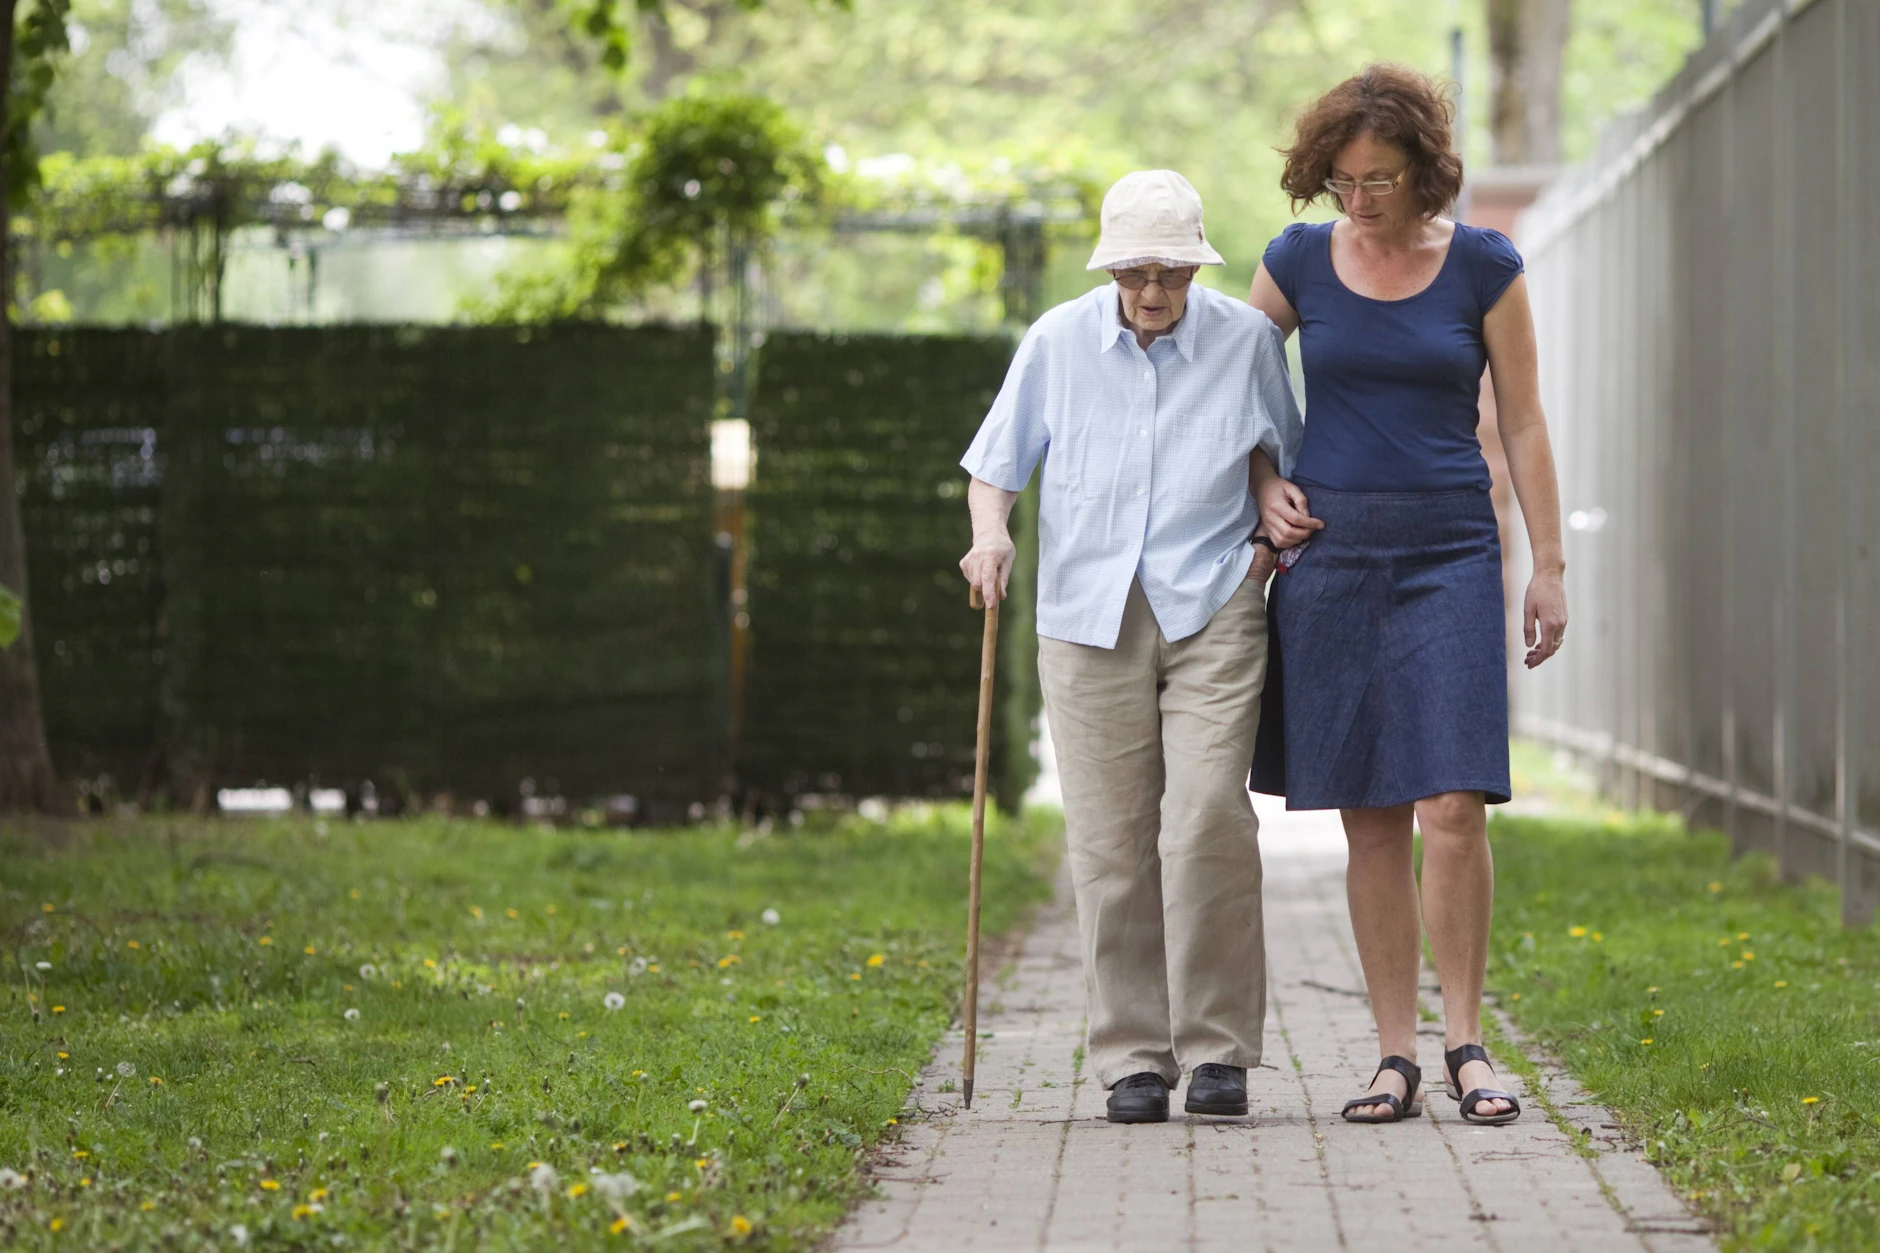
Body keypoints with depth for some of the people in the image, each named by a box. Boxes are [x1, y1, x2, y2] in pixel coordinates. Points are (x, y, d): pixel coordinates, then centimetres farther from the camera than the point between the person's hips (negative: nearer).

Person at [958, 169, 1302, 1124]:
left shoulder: (1246, 339, 4)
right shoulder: (1056, 343, 4)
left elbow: (1283, 454, 21)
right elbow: (996, 464, 11)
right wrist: (989, 533, -9)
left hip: (1213, 612, -1)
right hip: (1089, 616, 1)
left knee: (1207, 820, -15)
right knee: (1111, 842, -2)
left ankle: (1216, 1046, -5)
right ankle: (1131, 1055, 6)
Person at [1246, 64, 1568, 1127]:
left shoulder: (1484, 266, 0)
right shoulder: (1298, 263, 4)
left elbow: (1523, 421, 4)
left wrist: (1550, 566, 1)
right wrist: (1265, 487, 2)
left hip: (1451, 551, -2)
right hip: (1332, 552, 2)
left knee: (1453, 808, -12)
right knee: (1370, 820, 1)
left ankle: (1465, 1041, 1)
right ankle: (1398, 1058, 6)